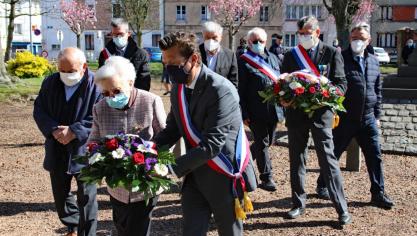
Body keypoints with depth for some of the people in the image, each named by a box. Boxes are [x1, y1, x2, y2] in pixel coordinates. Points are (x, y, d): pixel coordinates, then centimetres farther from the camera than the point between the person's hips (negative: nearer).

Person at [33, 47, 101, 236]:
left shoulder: (97, 86, -15)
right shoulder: (50, 83, 2)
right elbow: (39, 110, 3)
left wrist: (74, 131, -24)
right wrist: (54, 130, -15)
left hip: (85, 151, -5)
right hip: (57, 151, 6)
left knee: (86, 199, 3)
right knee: (60, 194, 19)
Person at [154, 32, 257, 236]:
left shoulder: (220, 90, -23)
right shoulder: (178, 88, 3)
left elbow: (212, 144, -29)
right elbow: (173, 129, 6)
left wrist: (173, 169, -32)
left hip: (224, 176, -6)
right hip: (195, 174, 6)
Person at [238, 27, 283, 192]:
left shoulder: (273, 58, 14)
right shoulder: (244, 61, -4)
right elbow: (241, 90, -8)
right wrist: (244, 113, -12)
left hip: (273, 109, 6)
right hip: (256, 110, -6)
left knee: (268, 141, 15)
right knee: (262, 143, 1)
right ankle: (266, 178, 11)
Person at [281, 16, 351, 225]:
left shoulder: (332, 53, 1)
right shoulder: (290, 55, 8)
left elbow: (341, 83, -1)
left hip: (321, 114, -3)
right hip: (295, 114, 4)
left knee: (328, 160, -6)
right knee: (296, 161, 10)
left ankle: (342, 209, 2)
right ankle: (299, 204, 23)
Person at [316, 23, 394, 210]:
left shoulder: (374, 61, 10)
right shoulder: (341, 59, -8)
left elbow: (378, 90, 17)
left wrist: (376, 115, 13)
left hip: (367, 119, 5)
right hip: (344, 119, -5)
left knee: (375, 156, 6)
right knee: (333, 154, 8)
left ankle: (378, 194, 17)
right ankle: (322, 186, 26)